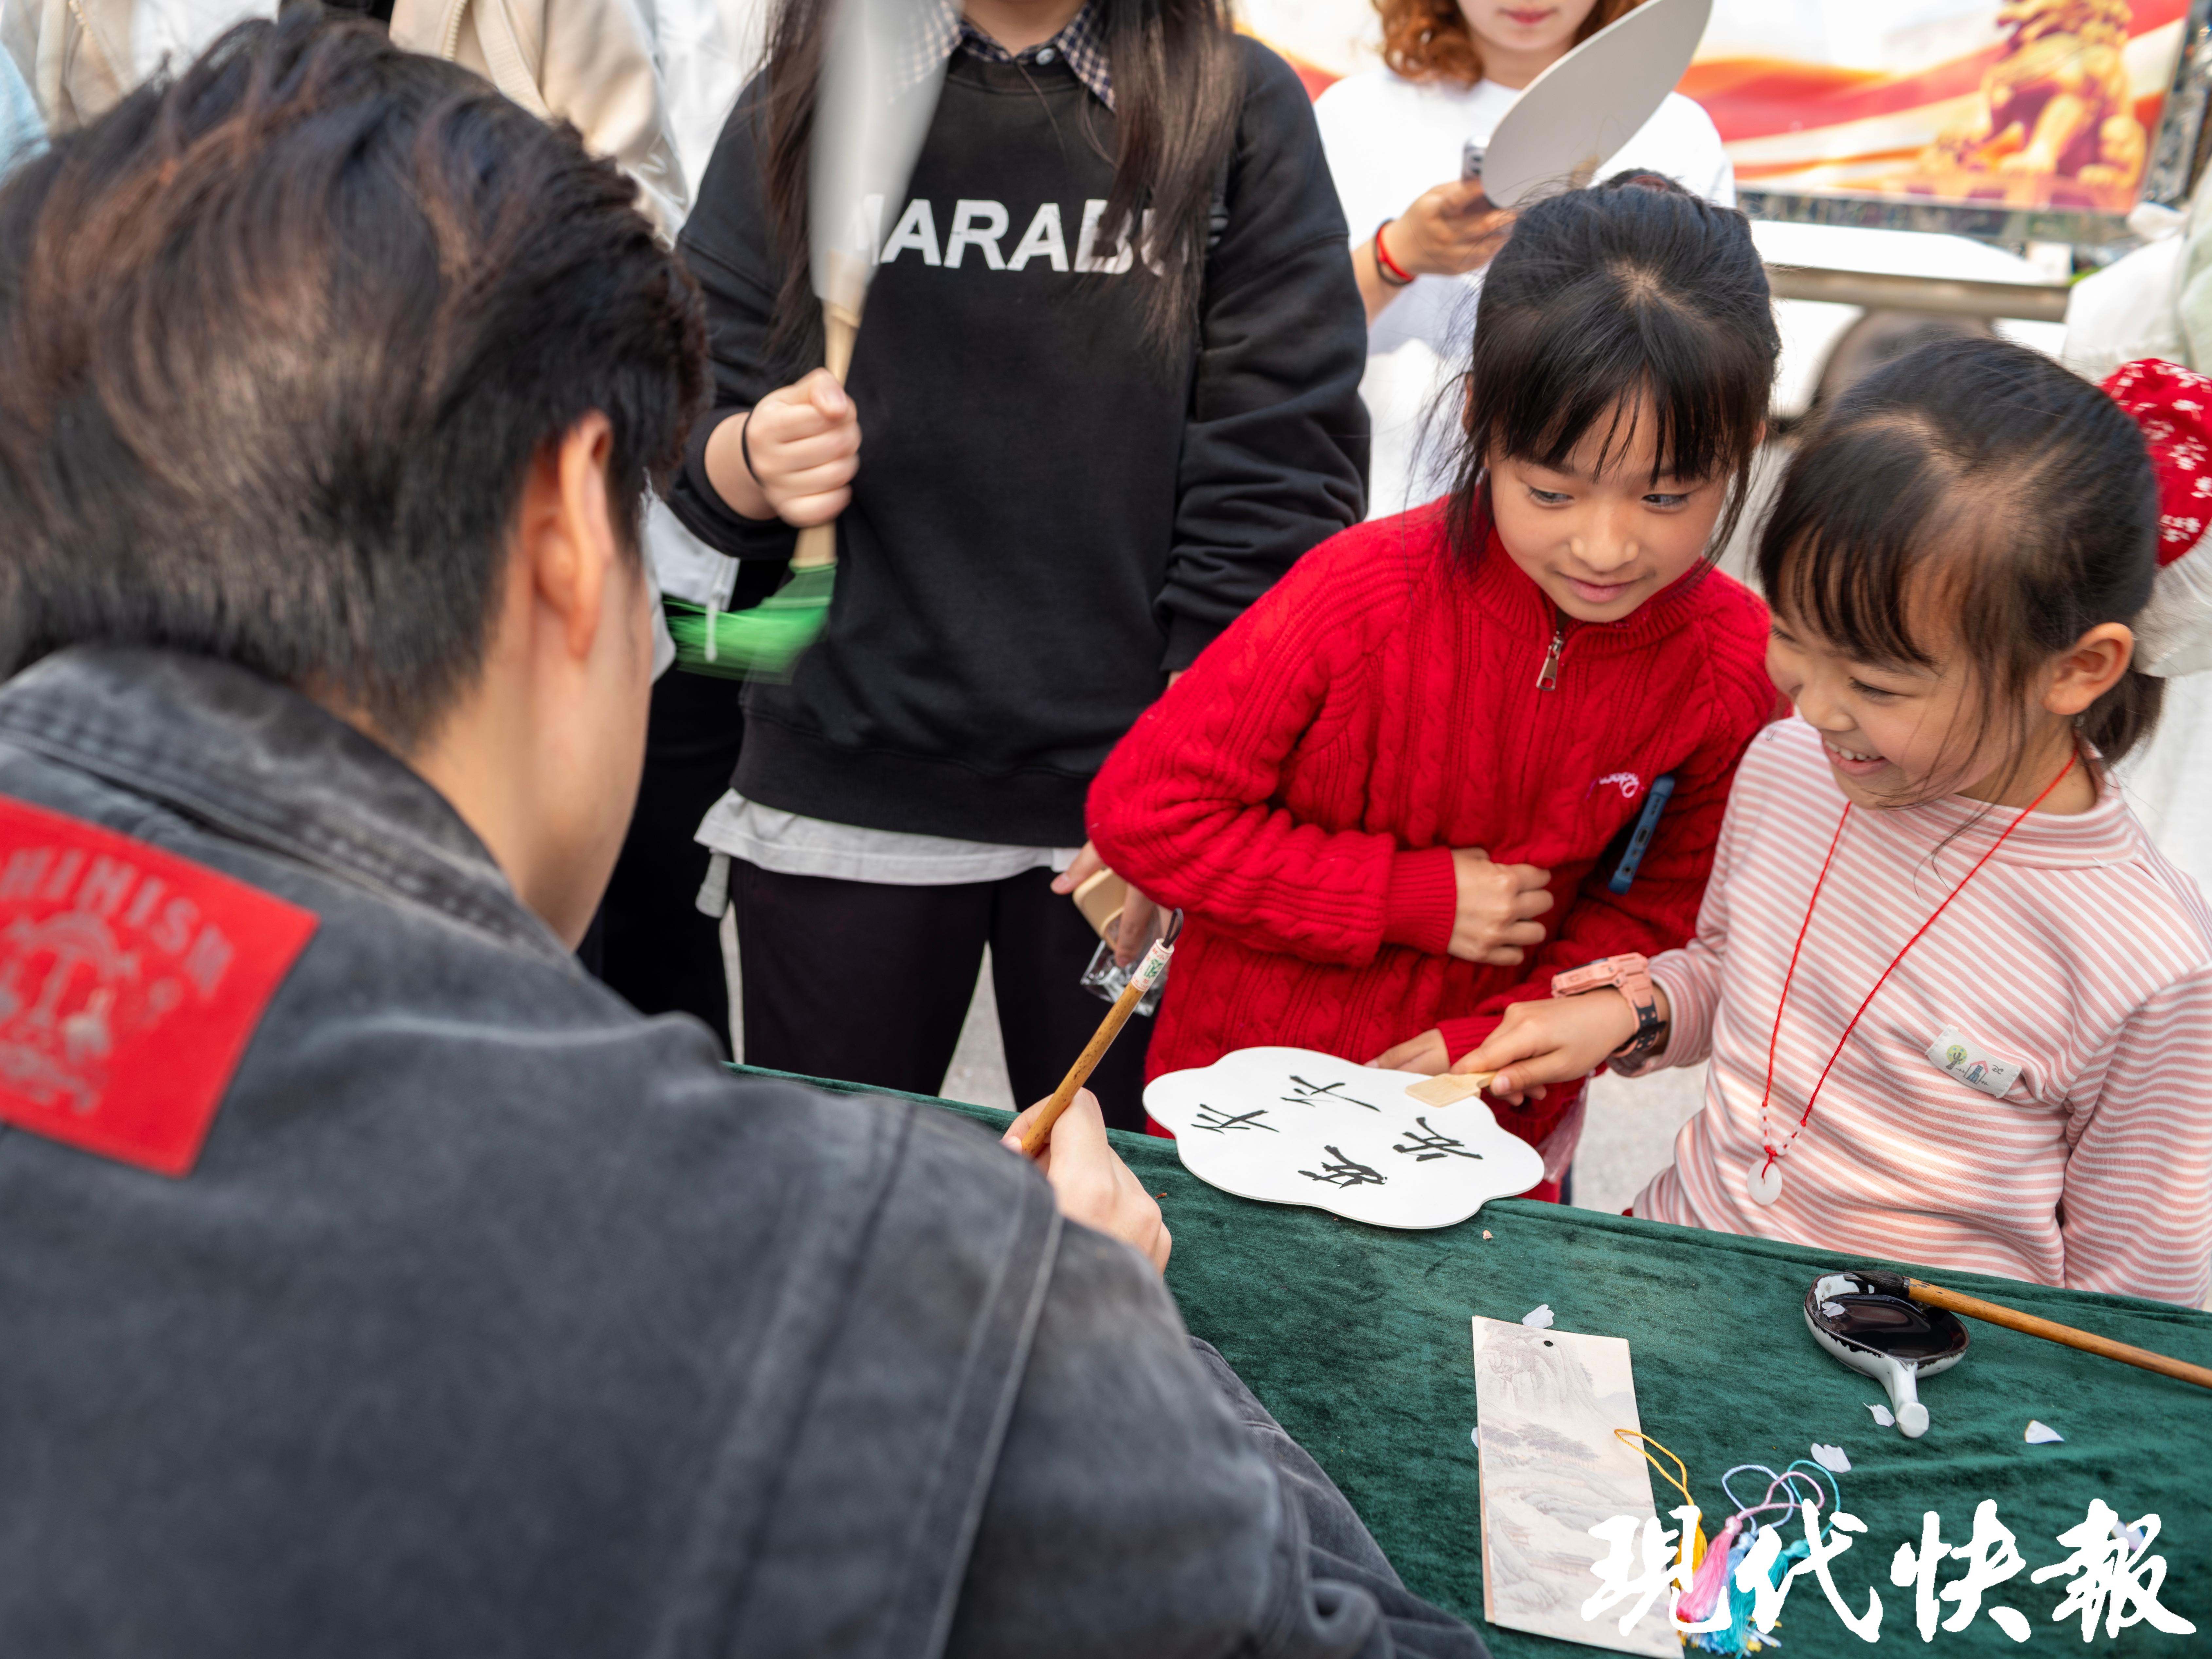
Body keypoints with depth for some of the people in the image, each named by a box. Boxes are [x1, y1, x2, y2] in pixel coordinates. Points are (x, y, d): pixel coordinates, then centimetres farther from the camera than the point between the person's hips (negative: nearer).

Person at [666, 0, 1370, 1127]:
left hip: (1136, 796, -1)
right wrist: (754, 461, -17)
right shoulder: (794, 108, 10)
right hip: (843, 797, 1)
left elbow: (1280, 475, -3)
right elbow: (690, 434, 8)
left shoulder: (1240, 105, 4)